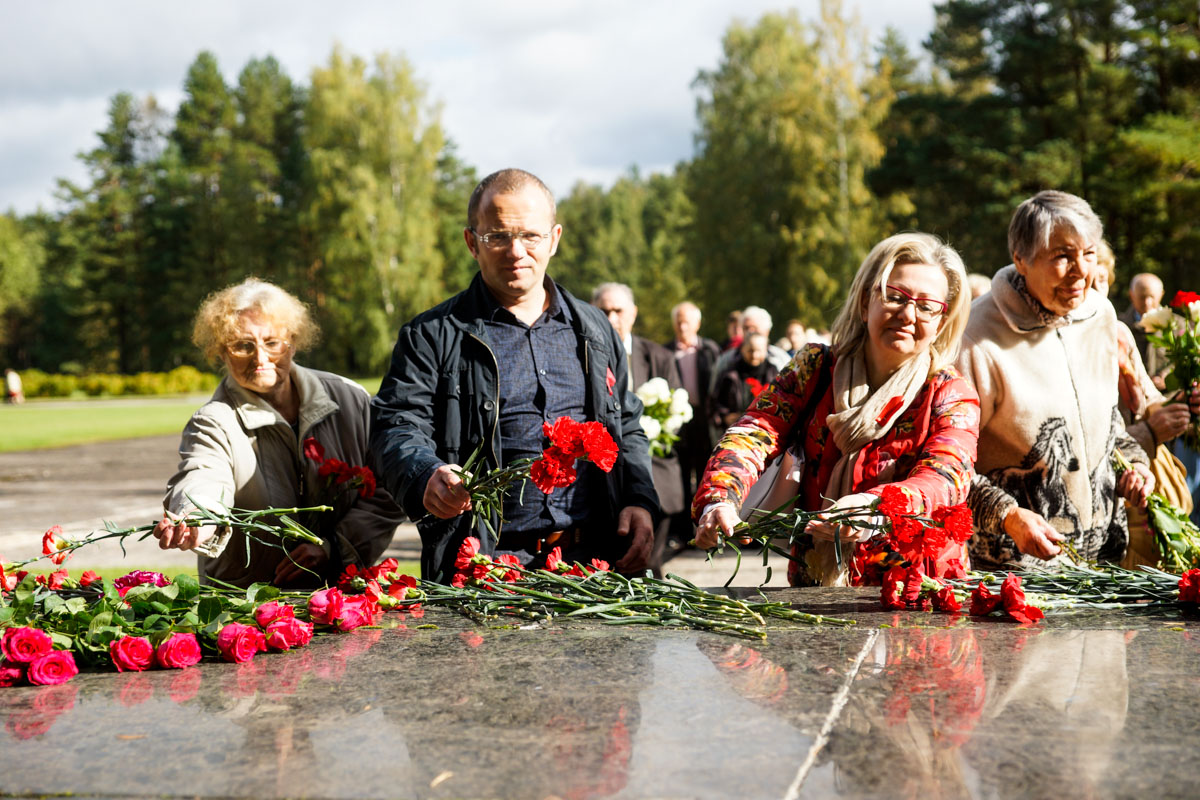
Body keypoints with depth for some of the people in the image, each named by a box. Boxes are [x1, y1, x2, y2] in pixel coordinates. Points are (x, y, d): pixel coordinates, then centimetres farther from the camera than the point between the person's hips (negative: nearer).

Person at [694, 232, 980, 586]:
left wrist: (874, 505, -42)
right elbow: (755, 433, -7)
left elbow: (945, 481, -20)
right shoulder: (816, 367, 6)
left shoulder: (953, 397, -2)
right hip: (813, 587, 3)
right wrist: (719, 500, -29)